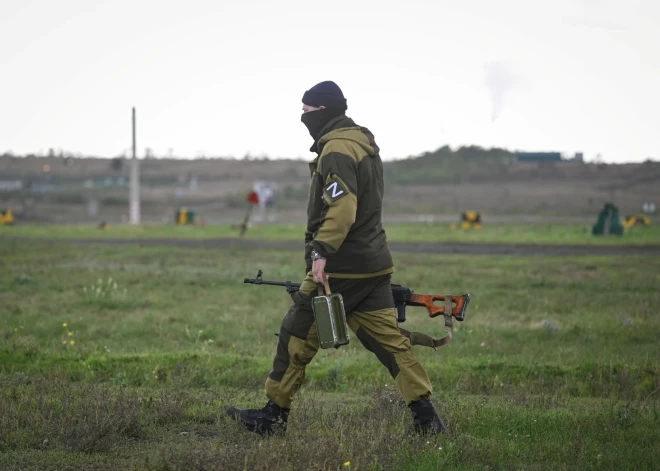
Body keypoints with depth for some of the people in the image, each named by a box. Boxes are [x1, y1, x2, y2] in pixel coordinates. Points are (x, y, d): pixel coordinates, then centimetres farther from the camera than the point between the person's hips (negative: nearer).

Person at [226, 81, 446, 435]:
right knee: (389, 339, 6)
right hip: (374, 263, 9)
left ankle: (274, 416, 9)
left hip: (339, 268, -9)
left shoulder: (337, 149, -14)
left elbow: (341, 207, -26)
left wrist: (322, 251, -29)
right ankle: (425, 416, 0)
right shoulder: (364, 143, 17)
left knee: (297, 337, 2)